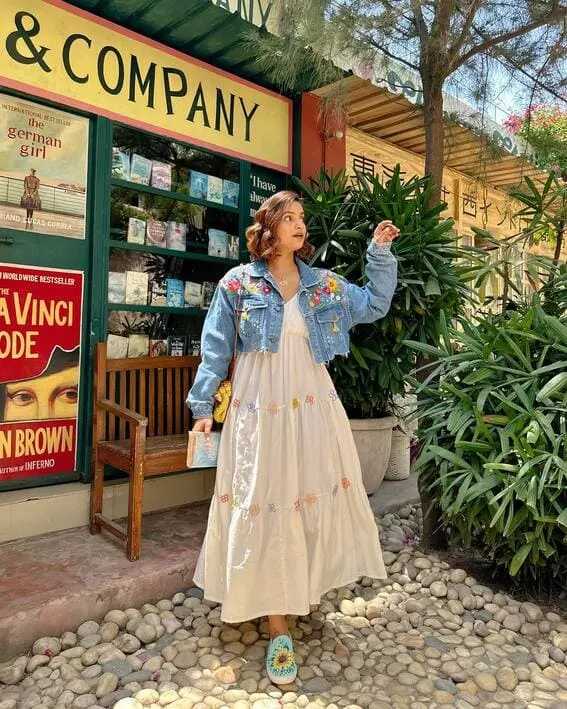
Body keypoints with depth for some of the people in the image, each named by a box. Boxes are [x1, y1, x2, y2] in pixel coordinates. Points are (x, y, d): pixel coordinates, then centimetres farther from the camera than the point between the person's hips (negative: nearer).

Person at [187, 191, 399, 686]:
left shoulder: (325, 284, 10)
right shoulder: (238, 283, 1)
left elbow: (375, 305, 16)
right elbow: (215, 349, 2)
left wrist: (380, 253, 8)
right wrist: (203, 406, -1)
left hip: (313, 407, 4)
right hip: (259, 409, -3)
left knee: (317, 499, 7)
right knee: (266, 507, 0)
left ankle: (305, 587, 32)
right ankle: (278, 627, 12)